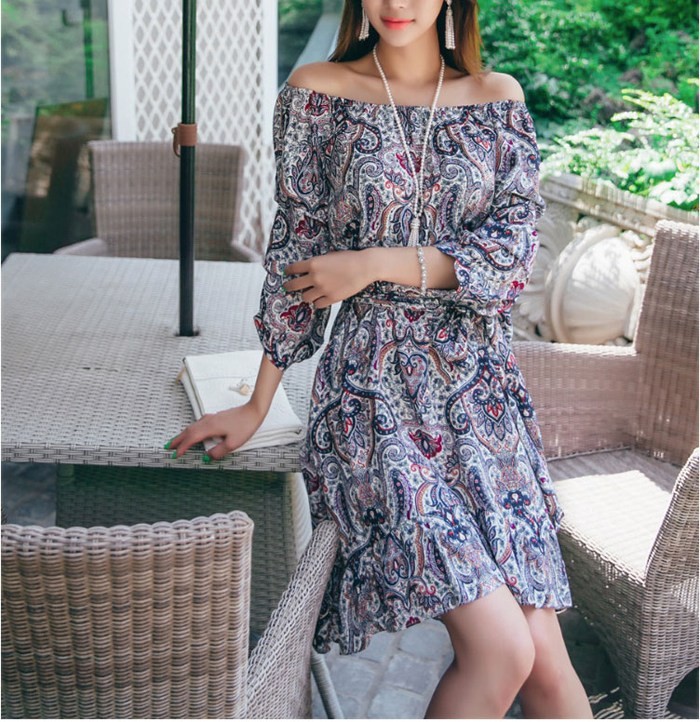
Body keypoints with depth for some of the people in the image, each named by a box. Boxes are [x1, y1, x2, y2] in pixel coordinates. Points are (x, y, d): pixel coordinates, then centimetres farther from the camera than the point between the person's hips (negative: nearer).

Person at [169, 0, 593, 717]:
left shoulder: (498, 99, 8)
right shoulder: (315, 93, 2)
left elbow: (514, 249, -2)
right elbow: (295, 255, 3)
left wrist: (376, 263, -10)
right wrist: (257, 406, 4)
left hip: (485, 391, 3)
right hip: (375, 390, -3)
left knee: (547, 664, 1)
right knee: (501, 647, -14)